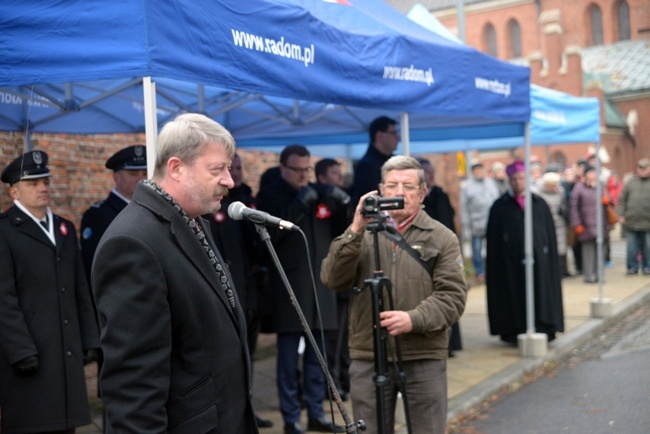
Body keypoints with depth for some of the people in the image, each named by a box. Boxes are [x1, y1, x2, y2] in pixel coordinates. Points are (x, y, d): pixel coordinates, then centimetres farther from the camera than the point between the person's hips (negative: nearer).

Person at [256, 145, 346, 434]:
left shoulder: (318, 193, 12)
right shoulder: (270, 194, -3)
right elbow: (269, 234, -17)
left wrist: (341, 205, -3)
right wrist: (299, 205, -21)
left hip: (319, 283, 5)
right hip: (289, 286, -5)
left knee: (316, 354, 11)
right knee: (289, 356, 0)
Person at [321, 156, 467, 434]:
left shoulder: (442, 238, 4)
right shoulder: (362, 234, 9)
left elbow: (453, 296, -4)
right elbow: (332, 280, -4)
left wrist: (414, 319, -21)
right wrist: (355, 232, -15)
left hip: (424, 358, -1)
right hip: (368, 358, 1)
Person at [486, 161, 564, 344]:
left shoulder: (540, 204, 9)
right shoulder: (500, 207, 3)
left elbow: (550, 233, 9)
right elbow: (494, 240, 1)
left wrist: (551, 259, 2)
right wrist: (494, 266, -5)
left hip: (538, 260, 2)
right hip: (512, 262, -2)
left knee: (540, 296, 4)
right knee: (515, 299, 1)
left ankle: (542, 330, 11)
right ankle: (516, 332, 9)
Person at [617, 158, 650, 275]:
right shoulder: (631, 182, 9)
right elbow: (622, 199, 8)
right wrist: (621, 215, 0)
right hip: (631, 221, 1)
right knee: (632, 248, 5)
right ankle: (632, 267, 15)